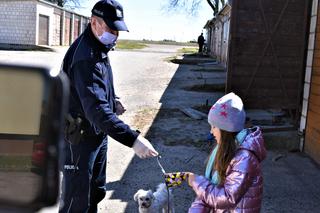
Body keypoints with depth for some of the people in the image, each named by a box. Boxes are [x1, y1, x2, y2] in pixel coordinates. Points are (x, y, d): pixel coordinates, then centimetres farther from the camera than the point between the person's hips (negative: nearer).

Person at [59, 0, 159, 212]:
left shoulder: (99, 48, 6)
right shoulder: (85, 57, -27)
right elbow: (96, 108, -38)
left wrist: (113, 101, 1)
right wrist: (133, 139, -45)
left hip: (98, 134, 10)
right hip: (80, 138, -10)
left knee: (96, 191, 22)